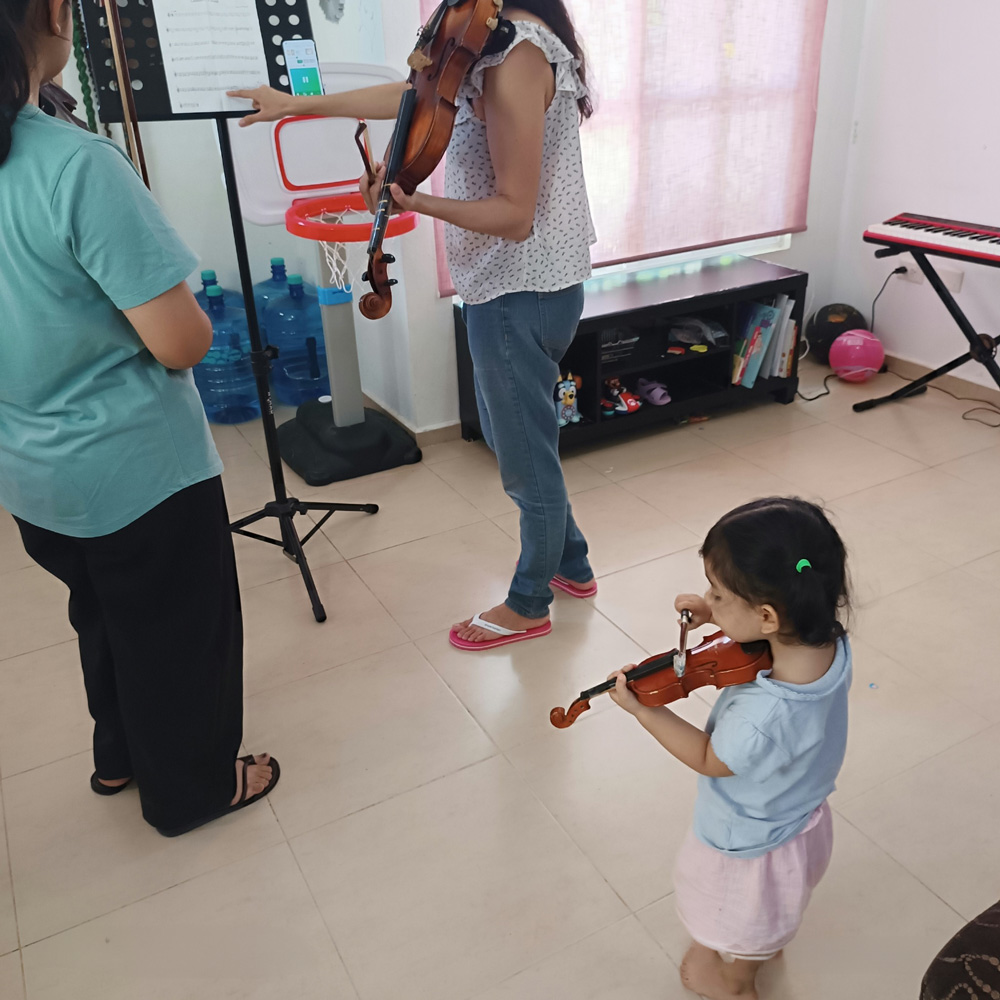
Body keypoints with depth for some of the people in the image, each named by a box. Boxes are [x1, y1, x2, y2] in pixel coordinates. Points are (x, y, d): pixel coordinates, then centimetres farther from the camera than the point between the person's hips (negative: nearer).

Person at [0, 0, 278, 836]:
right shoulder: (80, 168, -25)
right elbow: (182, 344, -25)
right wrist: (182, 304, -3)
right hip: (136, 470, -7)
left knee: (104, 616, 28)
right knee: (180, 634, 15)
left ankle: (121, 755, 49)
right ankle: (192, 788, 36)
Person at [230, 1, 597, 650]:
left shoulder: (515, 53, -21)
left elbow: (515, 212, -23)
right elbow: (412, 95, 19)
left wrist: (416, 202, -35)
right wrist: (300, 105, 25)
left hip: (520, 294, -10)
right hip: (524, 285, 10)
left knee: (527, 456, 6)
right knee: (511, 437, 23)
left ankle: (529, 605, 28)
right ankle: (571, 565, 40)